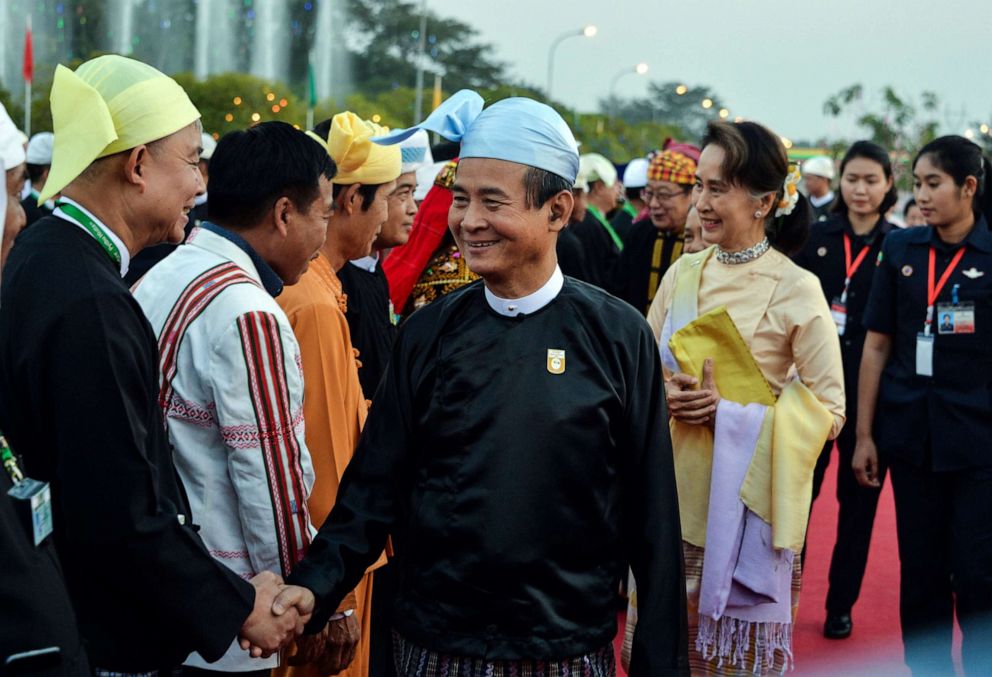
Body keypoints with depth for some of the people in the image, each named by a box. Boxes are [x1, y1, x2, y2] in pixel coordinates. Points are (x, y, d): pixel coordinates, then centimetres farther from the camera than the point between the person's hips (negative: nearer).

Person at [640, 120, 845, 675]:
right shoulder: (683, 274, 6)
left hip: (742, 498, -4)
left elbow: (829, 408, -9)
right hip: (673, 489, 4)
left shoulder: (796, 289, -9)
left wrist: (729, 415, -17)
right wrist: (665, 395, -9)